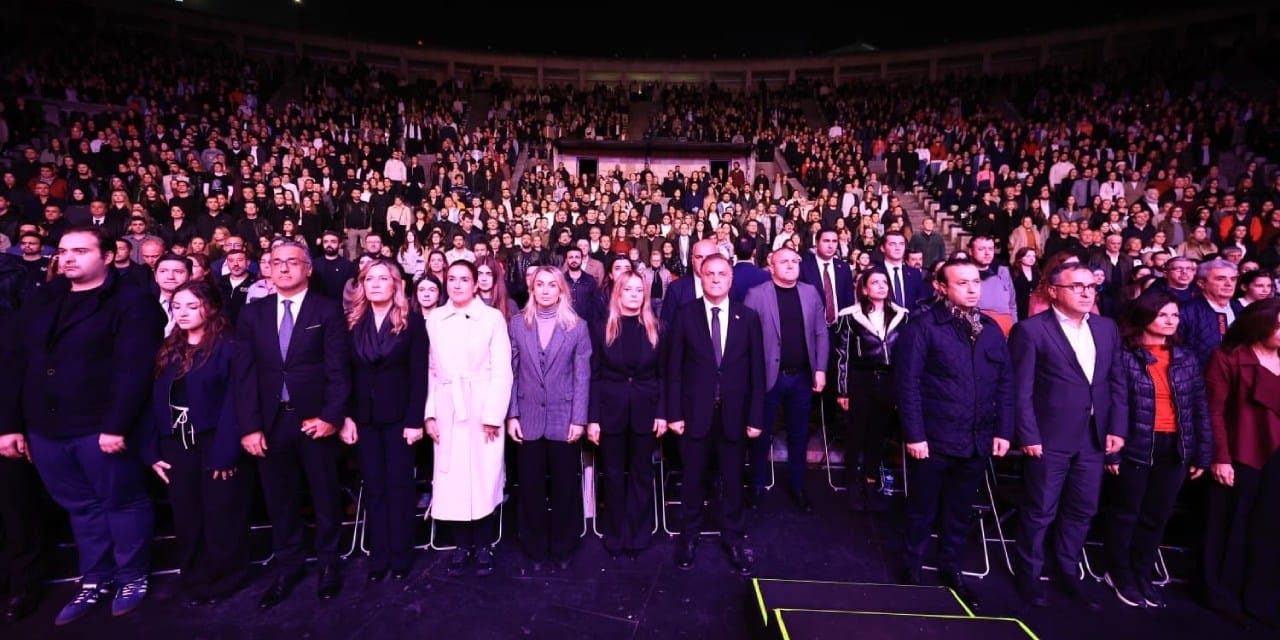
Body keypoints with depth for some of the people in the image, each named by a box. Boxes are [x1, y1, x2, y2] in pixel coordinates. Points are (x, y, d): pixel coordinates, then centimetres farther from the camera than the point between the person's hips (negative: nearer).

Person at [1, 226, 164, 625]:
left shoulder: (131, 303, -8)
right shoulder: (39, 303, 13)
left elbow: (133, 370, -16)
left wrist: (117, 425, -21)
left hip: (100, 428, -6)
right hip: (44, 428, 6)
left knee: (122, 503, 6)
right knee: (81, 507, 16)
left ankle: (133, 578, 23)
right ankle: (95, 581, 30)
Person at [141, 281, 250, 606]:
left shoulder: (228, 346, -9)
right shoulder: (167, 350, 11)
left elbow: (234, 401, -15)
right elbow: (154, 401, 9)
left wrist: (226, 452, -20)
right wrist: (152, 451, 1)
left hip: (215, 443, -5)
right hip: (176, 445, 6)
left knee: (221, 516, 5)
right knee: (186, 517, 13)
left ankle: (222, 578, 22)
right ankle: (195, 580, 29)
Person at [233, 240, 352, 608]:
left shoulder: (327, 311, -1)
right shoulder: (252, 313, 7)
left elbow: (338, 370, -6)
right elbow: (244, 374, 2)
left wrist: (331, 416, -15)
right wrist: (249, 426, -5)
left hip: (315, 420, -3)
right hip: (270, 422, 3)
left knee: (325, 497, 10)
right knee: (279, 499, 14)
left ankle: (328, 564, 29)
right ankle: (288, 567, 32)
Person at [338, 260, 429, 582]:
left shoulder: (412, 321, -4)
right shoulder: (353, 323, 5)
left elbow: (419, 374, -7)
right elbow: (346, 373, 5)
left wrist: (414, 420, -13)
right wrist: (346, 416, -4)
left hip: (399, 415, -3)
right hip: (364, 416, 3)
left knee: (399, 485, 4)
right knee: (373, 487, 9)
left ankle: (400, 555, 16)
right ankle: (378, 555, 19)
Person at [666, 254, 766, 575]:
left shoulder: (748, 317, 1)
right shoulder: (685, 315, -2)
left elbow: (757, 371, 1)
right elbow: (674, 368, -2)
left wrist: (756, 416, -2)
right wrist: (674, 413, -6)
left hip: (733, 412, 1)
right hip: (695, 411, -1)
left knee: (733, 480, 13)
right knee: (693, 478, 13)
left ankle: (733, 537, 32)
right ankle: (689, 535, 33)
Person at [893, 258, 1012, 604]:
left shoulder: (992, 329, 8)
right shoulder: (923, 327, -10)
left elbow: (1005, 384, 10)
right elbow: (907, 384, -13)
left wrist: (1003, 430, 4)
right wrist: (914, 435, -16)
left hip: (977, 441, 5)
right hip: (933, 440, -5)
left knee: (960, 511, 19)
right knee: (922, 510, 11)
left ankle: (950, 567, 37)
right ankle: (911, 568, 30)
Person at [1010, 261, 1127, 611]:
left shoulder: (1107, 327, 9)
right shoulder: (1031, 329, -10)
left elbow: (1117, 381, 11)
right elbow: (1021, 390, -11)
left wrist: (1117, 427, 3)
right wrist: (1028, 436, -14)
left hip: (1094, 437, 6)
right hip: (1049, 437, -5)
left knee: (1082, 509, 16)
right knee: (1041, 511, 7)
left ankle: (1067, 573, 35)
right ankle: (1029, 575, 26)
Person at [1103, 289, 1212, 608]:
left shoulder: (1186, 358, 6)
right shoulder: (1124, 357, -10)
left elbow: (1200, 408, 8)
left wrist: (1203, 454, 5)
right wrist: (1111, 451, -14)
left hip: (1175, 449, 5)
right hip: (1136, 448, -5)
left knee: (1156, 516, 15)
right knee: (1126, 513, 10)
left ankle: (1142, 573, 32)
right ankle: (1120, 573, 26)